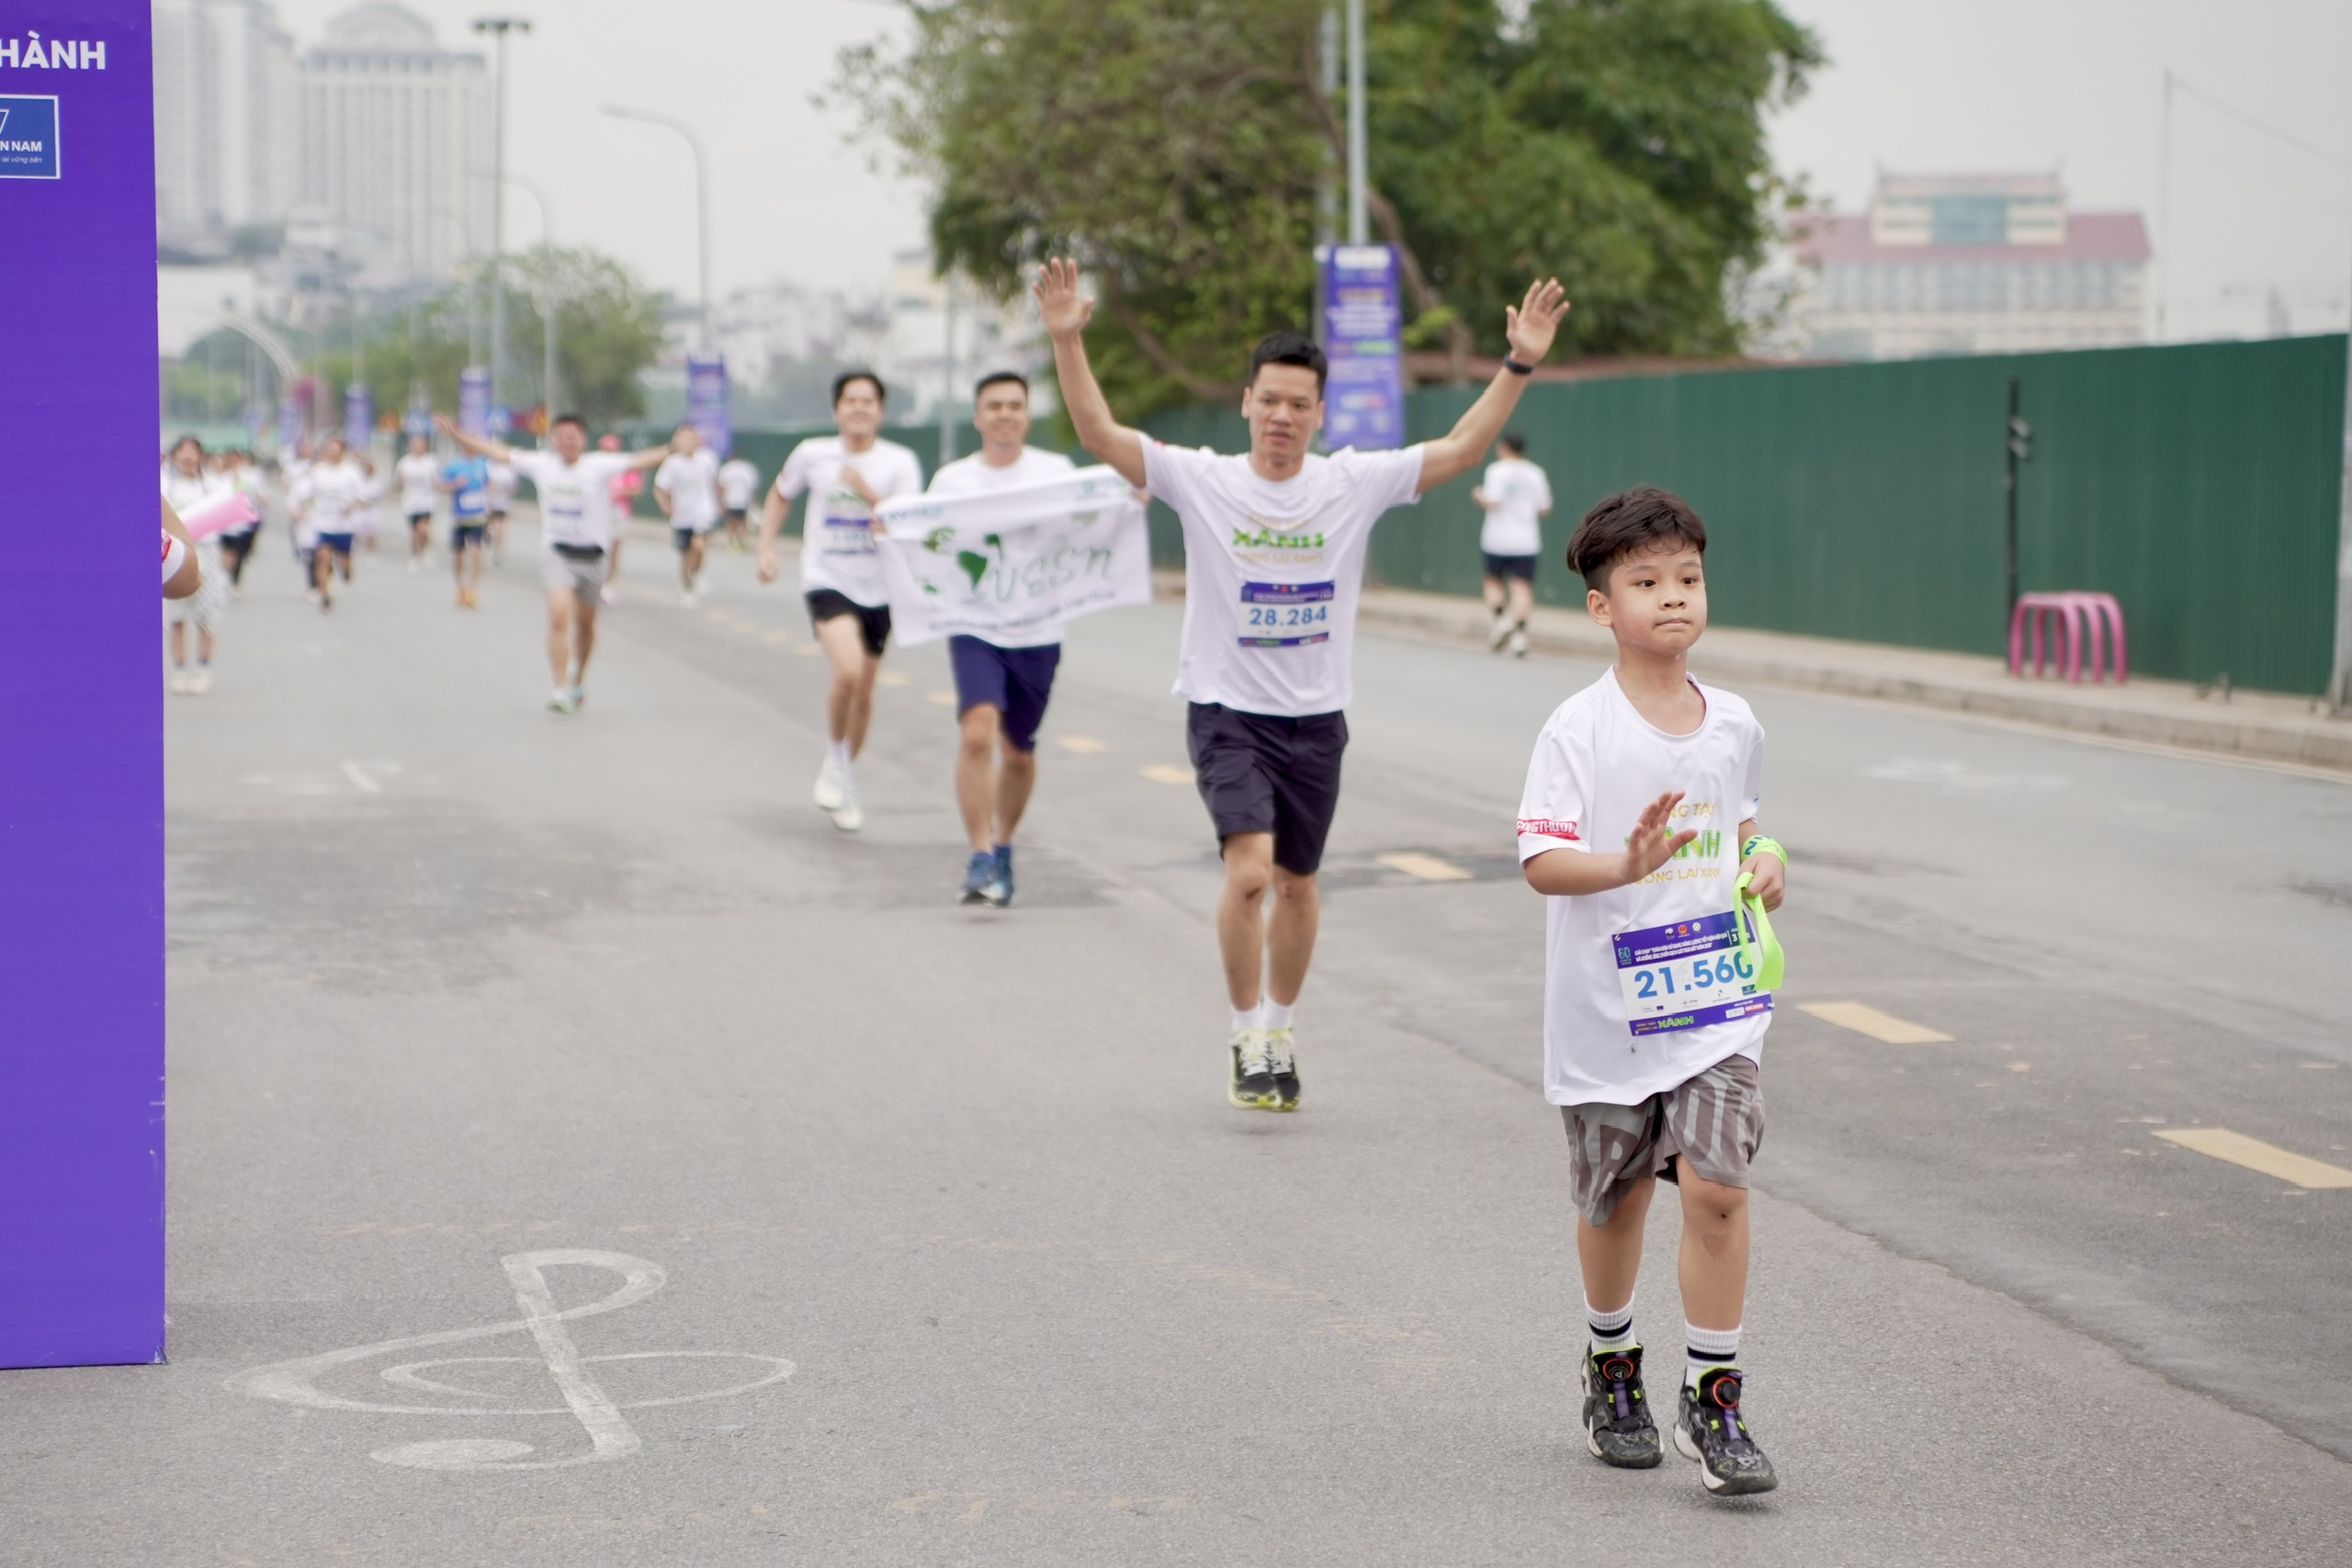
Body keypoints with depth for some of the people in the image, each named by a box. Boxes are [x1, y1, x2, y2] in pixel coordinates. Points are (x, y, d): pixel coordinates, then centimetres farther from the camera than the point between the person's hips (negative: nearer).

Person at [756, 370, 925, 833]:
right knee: (848, 671, -25)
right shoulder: (812, 455, -3)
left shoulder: (900, 462, -6)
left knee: (863, 692, 11)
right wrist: (766, 548, 6)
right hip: (826, 582, -2)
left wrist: (867, 493, -27)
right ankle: (834, 763, -1)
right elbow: (779, 495, 16)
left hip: (878, 590, 2)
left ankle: (846, 780, 32)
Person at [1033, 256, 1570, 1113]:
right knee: (1249, 867, -20)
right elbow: (1100, 434, -13)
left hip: (1315, 719, 3)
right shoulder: (1202, 480, -6)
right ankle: (1246, 1036, -3)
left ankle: (1279, 1032, 33)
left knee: (1297, 881, 13)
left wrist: (1519, 365, -13)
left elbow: (1459, 449, -4)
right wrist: (1067, 341, -26)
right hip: (1226, 712, -3)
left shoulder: (1354, 483, -2)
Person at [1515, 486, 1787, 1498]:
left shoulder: (1734, 725, 5)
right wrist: (1627, 864, -34)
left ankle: (1711, 1398, -2)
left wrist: (1764, 863, 1)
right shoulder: (1579, 730, -10)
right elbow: (1541, 861, -17)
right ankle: (1612, 1366, 36)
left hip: (1715, 1004, 2)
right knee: (1617, 1198, 12)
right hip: (1607, 1011, -2)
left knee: (1716, 1186, -11)